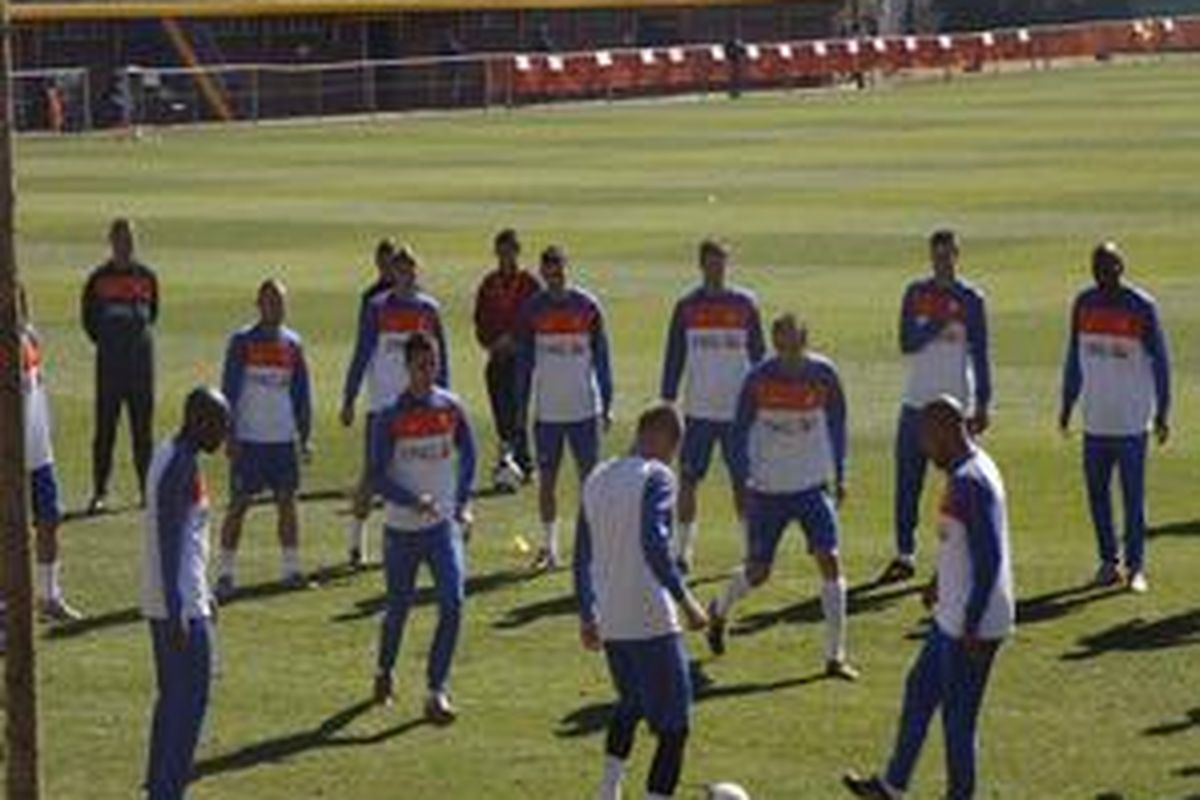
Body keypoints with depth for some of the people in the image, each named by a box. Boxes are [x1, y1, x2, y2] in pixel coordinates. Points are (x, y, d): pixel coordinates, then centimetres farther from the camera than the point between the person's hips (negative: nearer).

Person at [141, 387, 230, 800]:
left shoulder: (170, 456, 13)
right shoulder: (181, 467, -18)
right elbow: (169, 542, -22)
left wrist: (203, 593, 27)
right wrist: (177, 613, -23)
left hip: (164, 602, 10)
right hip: (182, 605, -10)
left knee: (174, 696, 15)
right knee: (190, 699, -6)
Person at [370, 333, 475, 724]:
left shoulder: (451, 408, 1)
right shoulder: (390, 418, -9)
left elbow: (468, 455, 16)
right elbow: (377, 477, -10)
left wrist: (463, 502, 7)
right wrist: (414, 501, -24)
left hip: (444, 525, 2)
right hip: (402, 529, -2)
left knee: (453, 603, -13)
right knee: (399, 608, 11)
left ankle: (437, 691, -7)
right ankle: (384, 672, 39)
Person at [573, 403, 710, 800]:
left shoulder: (596, 480, 12)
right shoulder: (657, 477, -10)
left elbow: (582, 556, 16)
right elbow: (654, 544, -23)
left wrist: (587, 616, 24)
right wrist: (686, 602, -21)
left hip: (608, 622, 8)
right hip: (651, 621, -8)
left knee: (631, 704, 30)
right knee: (674, 727, -1)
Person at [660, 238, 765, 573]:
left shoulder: (745, 304, 3)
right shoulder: (686, 307, 4)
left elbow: (758, 355, 7)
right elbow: (673, 358, 7)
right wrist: (666, 403, 2)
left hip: (738, 409, -1)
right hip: (698, 409, 1)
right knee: (687, 480, 0)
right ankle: (684, 550, 8)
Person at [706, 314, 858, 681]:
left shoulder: (823, 374, -6)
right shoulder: (759, 379, -12)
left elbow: (836, 423, 9)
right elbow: (740, 431, -2)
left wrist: (839, 475, 9)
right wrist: (741, 482, -8)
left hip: (813, 486, 1)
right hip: (767, 489, -1)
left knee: (830, 562, -11)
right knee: (757, 572, 4)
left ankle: (835, 657, -4)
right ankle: (719, 611, 39)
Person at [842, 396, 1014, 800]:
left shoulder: (970, 482, -23)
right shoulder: (967, 471, 8)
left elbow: (989, 559, -26)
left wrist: (972, 627, -23)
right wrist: (941, 581, 32)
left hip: (973, 624, -10)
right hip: (953, 616, 10)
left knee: (958, 716, 1)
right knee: (920, 690, 20)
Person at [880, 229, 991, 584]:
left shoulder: (970, 299, -2)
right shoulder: (916, 293, 6)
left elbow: (980, 355, -2)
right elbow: (906, 343, -4)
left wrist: (983, 404, -6)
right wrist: (937, 326, -19)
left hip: (956, 402, -3)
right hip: (916, 400, 3)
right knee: (907, 482, 5)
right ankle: (905, 556, 13)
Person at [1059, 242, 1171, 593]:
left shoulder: (1141, 307, -7)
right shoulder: (1084, 304, 5)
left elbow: (1160, 362, -3)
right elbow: (1074, 357, 13)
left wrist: (1162, 413, -6)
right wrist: (1067, 405, 12)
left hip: (1132, 420, -4)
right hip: (1095, 419, 4)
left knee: (1133, 494, -2)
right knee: (1097, 491, 7)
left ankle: (1136, 567, 6)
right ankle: (1109, 561, 18)